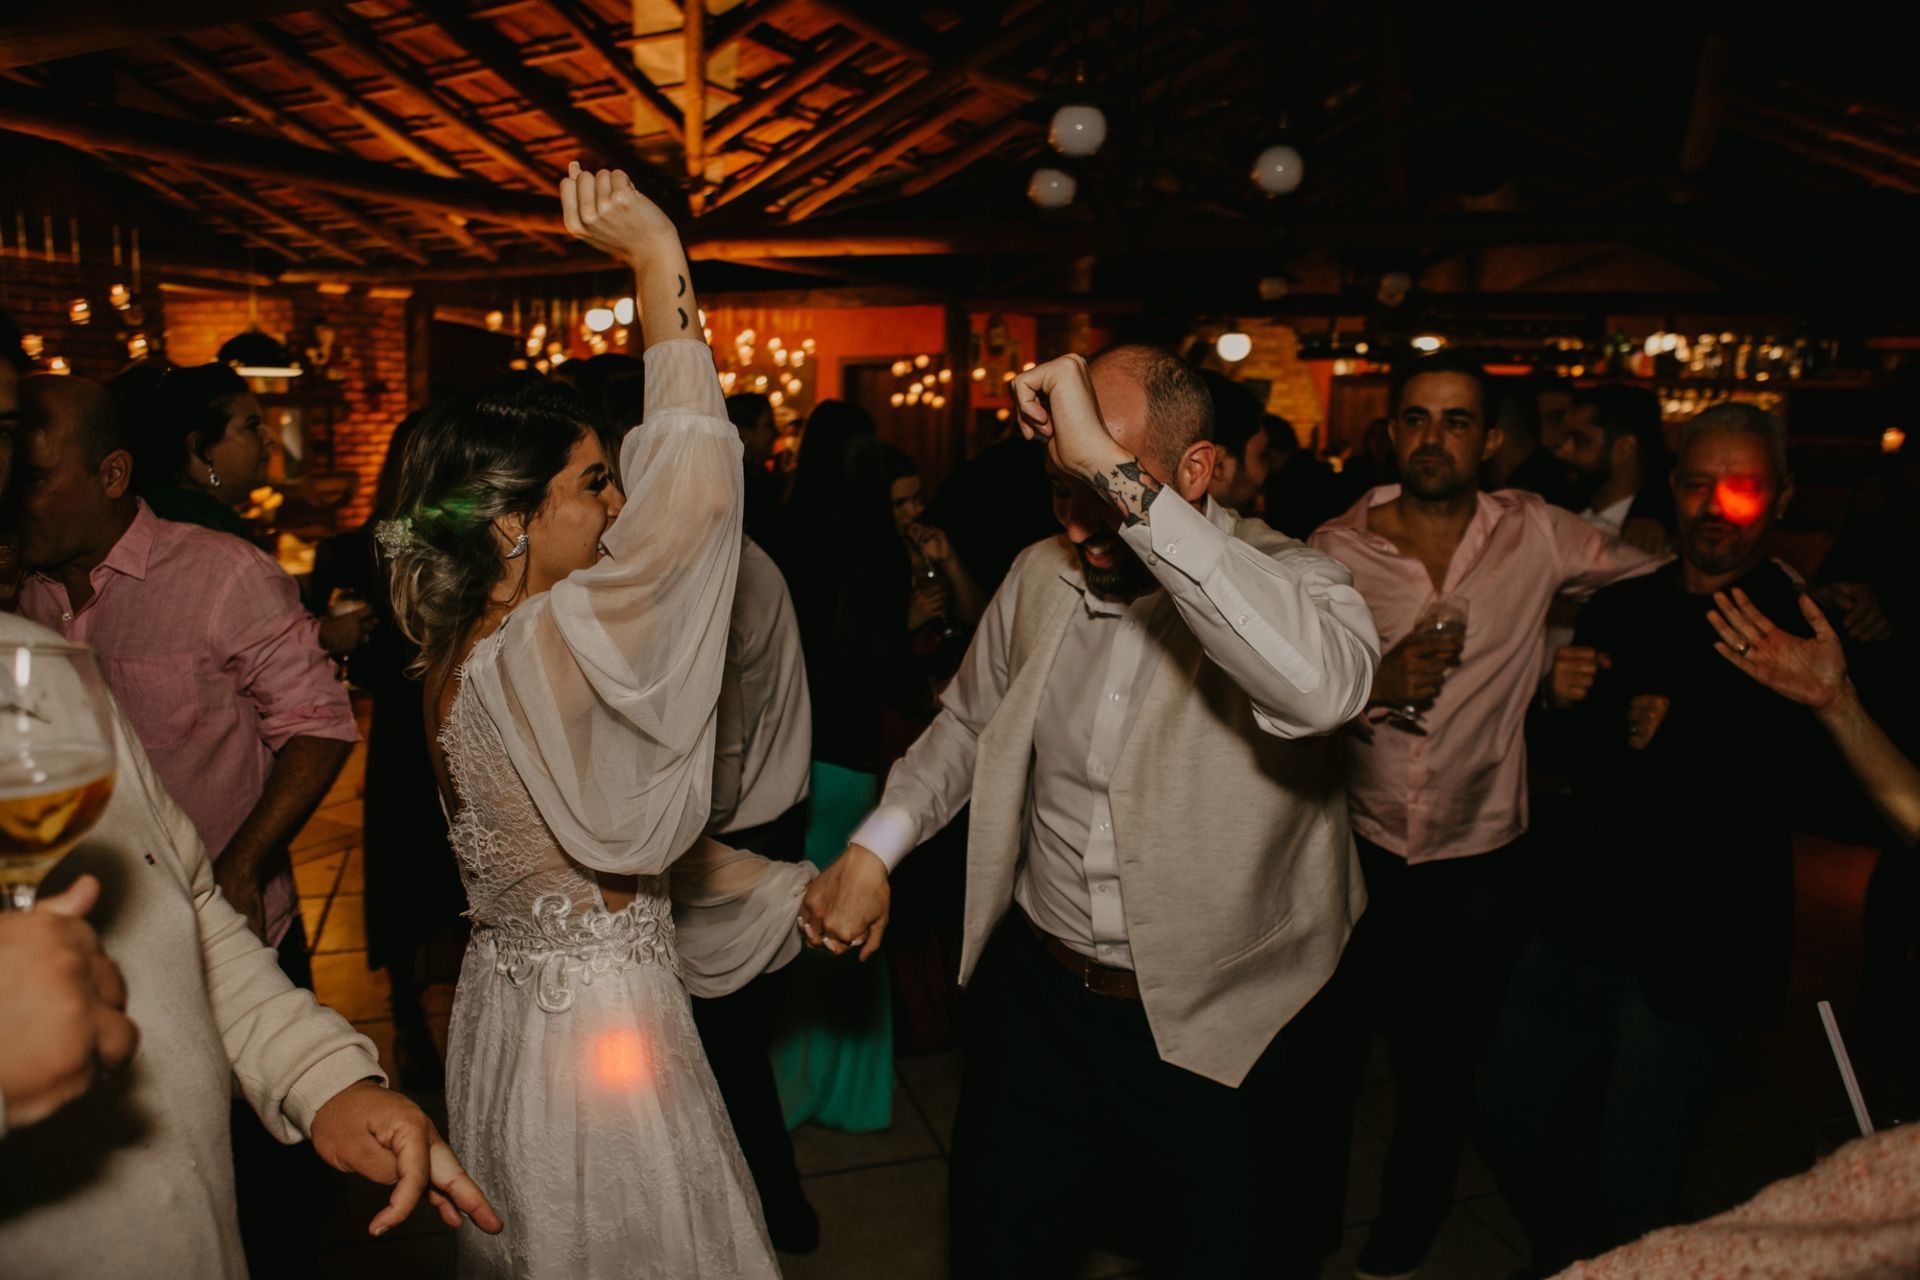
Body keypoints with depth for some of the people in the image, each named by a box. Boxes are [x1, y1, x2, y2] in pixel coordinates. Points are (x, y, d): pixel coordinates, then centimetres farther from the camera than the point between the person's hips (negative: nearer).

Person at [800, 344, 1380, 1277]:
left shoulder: (1288, 582, -18)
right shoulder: (1042, 575, -3)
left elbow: (1319, 684, -43)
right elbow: (969, 721, 13)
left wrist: (1117, 473, -42)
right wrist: (873, 848, -1)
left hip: (1207, 1026, -3)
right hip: (1034, 991, 4)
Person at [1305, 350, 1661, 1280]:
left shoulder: (1535, 535, -5)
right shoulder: (1336, 548, -7)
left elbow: (1660, 581, 9)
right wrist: (1375, 685, -22)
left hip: (1474, 853, 1)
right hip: (1355, 843, 0)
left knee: (1442, 1064, 17)